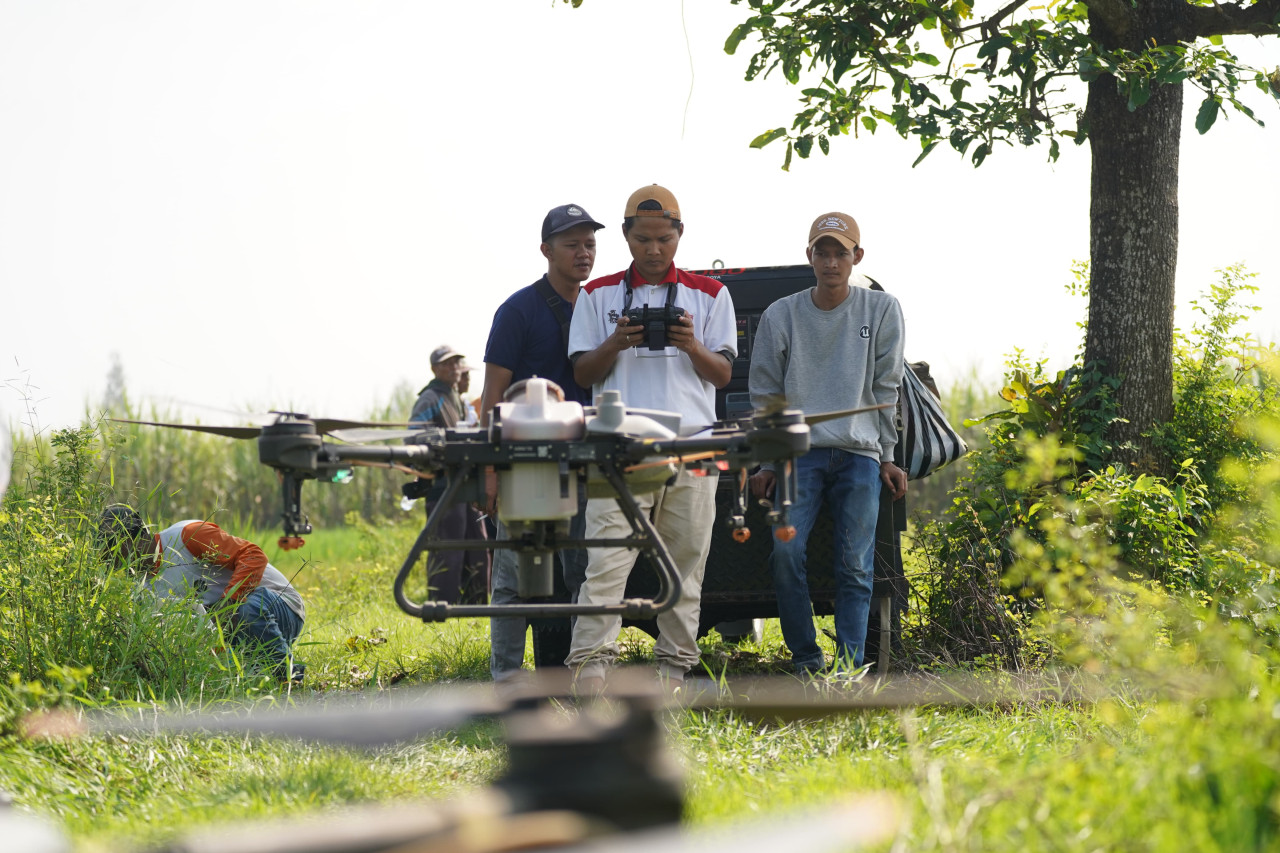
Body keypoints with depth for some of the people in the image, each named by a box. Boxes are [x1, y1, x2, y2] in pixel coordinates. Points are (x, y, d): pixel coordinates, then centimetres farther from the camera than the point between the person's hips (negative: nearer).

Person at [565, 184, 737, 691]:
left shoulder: (709, 294, 14)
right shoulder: (599, 295, 13)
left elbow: (723, 375, 10)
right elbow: (582, 374, 10)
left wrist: (692, 347, -11)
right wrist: (614, 345, -10)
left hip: (691, 444, 1)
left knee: (685, 565, 1)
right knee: (606, 561, -13)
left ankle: (674, 671, 7)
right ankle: (590, 673, -18)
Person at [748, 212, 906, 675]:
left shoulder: (881, 310, 8)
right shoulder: (781, 316, 8)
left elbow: (885, 389, 10)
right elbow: (766, 395, 11)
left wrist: (887, 457, 8)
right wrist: (767, 463, 6)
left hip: (860, 455, 0)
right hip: (800, 450, 0)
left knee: (855, 566, -6)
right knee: (786, 552, -17)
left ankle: (849, 666, -5)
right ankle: (806, 661, -7)